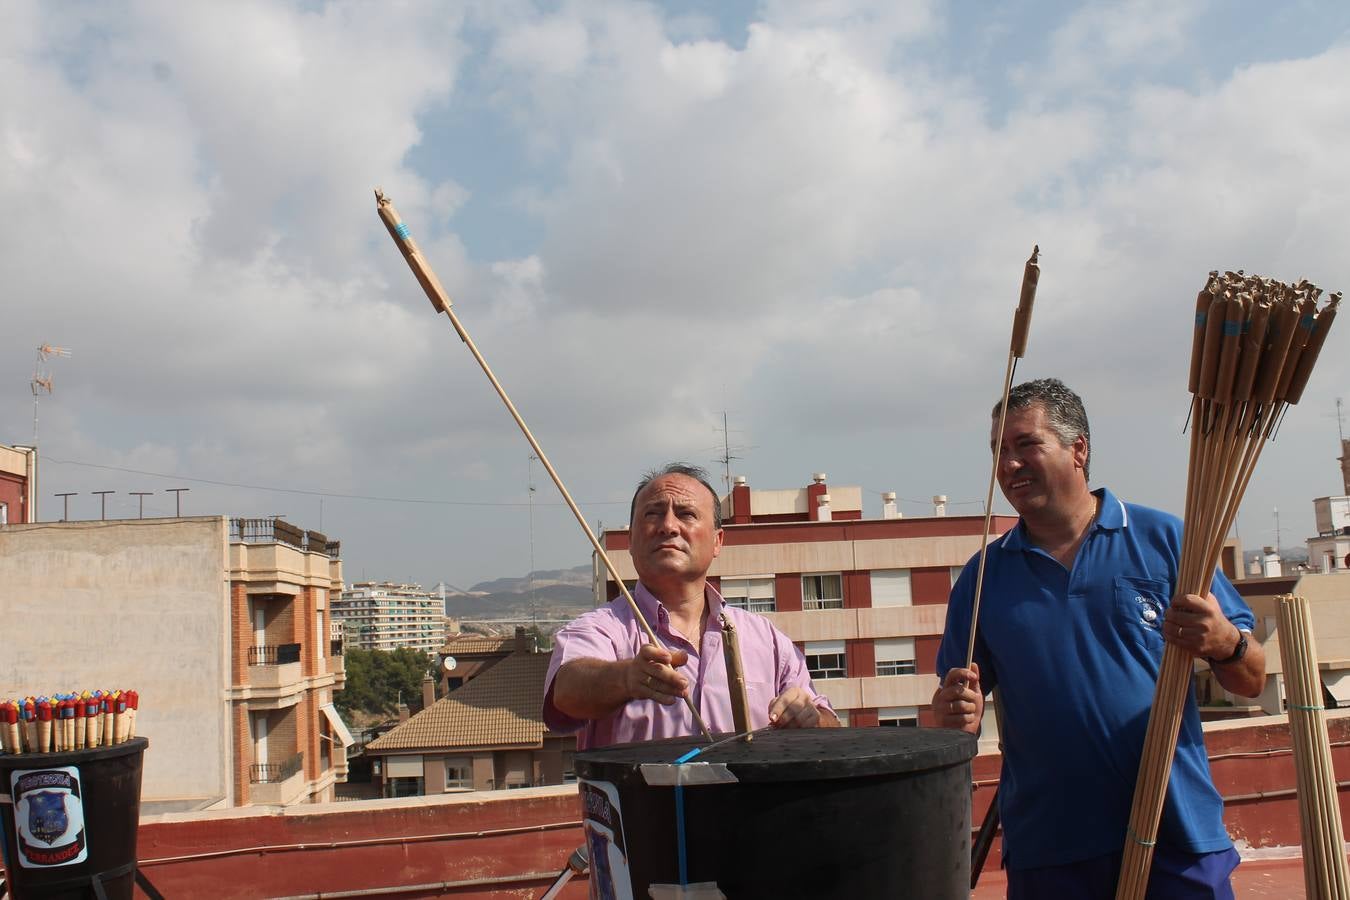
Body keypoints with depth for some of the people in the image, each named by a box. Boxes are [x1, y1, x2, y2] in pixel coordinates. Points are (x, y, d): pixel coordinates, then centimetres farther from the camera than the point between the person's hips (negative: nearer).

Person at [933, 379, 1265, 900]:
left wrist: (1225, 645, -21)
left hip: (1178, 837, -1)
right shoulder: (983, 577, 5)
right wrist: (956, 715, -14)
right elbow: (961, 701, 8)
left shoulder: (1162, 539, 0)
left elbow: (1252, 682, 1)